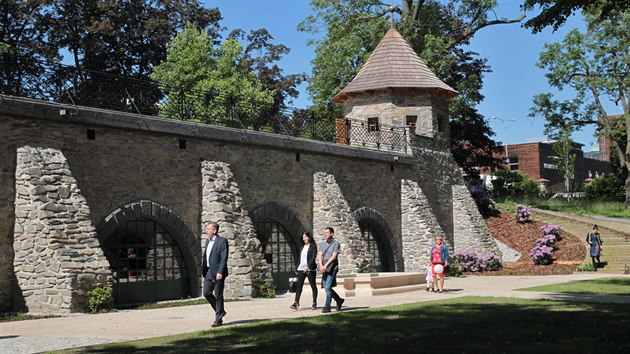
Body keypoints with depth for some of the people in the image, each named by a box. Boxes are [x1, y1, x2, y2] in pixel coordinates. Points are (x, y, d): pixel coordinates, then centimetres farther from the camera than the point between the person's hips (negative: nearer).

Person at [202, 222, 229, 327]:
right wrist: (204, 271, 14)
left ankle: (218, 320, 6)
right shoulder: (208, 242, 16)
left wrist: (220, 272, -22)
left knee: (218, 296, -2)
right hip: (208, 272, 8)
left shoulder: (222, 241, -9)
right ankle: (220, 311, 22)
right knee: (206, 293, 3)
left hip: (218, 273, -7)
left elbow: (224, 258, -15)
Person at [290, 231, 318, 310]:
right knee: (299, 285, -4)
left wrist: (308, 266, -24)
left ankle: (314, 303, 11)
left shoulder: (313, 246, -4)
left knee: (313, 285, 4)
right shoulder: (302, 247, 16)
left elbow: (313, 257, -14)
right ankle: (296, 303, -8)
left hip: (310, 269, -6)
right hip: (301, 268, 6)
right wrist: (298, 267, 12)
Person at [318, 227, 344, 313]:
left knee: (328, 287, -12)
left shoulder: (336, 244, -2)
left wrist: (326, 265, -19)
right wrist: (321, 266, -13)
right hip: (324, 269, 6)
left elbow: (334, 256, -11)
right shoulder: (322, 244, 15)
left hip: (332, 268, -6)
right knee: (326, 288, 9)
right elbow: (319, 256, 5)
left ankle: (327, 306, -8)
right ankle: (339, 300, 28)